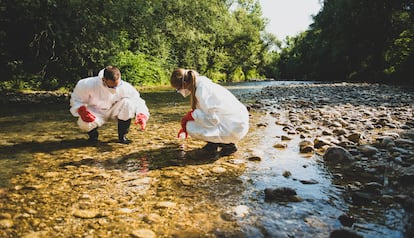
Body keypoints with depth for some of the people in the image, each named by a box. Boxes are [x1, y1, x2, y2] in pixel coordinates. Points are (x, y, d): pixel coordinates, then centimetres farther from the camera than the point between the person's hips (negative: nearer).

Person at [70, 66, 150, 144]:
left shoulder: (125, 87, -24)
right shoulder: (89, 84, -23)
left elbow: (138, 101, -18)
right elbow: (76, 99, -8)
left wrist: (141, 116, -38)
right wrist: (81, 110, -30)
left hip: (115, 111, 1)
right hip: (96, 112, -1)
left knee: (127, 102, -30)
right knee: (84, 123, -34)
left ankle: (122, 135, -11)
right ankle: (93, 133, 7)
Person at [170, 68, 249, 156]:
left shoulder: (202, 90, -21)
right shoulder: (203, 84, 8)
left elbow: (212, 119, -24)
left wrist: (192, 115, -10)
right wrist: (184, 127, 30)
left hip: (235, 129, -9)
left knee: (191, 128, -11)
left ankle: (227, 145, -1)